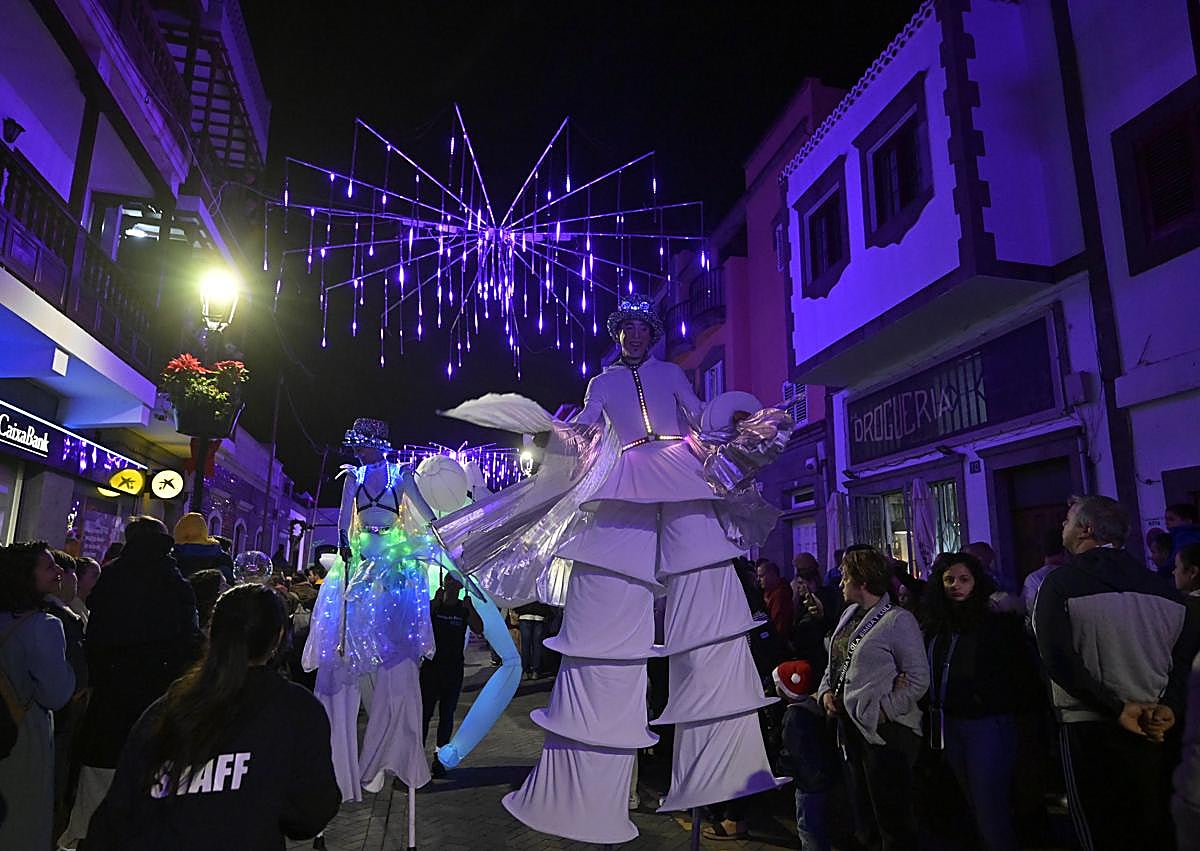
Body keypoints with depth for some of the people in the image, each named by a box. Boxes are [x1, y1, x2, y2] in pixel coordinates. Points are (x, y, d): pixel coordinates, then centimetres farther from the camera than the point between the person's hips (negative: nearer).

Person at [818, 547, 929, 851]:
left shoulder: (898, 620, -14)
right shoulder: (849, 614, 9)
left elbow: (919, 680, -16)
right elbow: (834, 663, 16)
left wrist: (882, 711, -19)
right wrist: (826, 691, 0)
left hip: (885, 731, -8)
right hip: (849, 725, 8)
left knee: (892, 818, 5)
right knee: (861, 807, 22)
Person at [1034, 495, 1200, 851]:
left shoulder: (1060, 583, -10)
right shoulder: (1159, 584, 5)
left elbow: (1060, 660, -18)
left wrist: (1117, 709, -13)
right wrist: (1170, 706, -6)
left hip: (1090, 730, -5)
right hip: (1155, 733, 5)